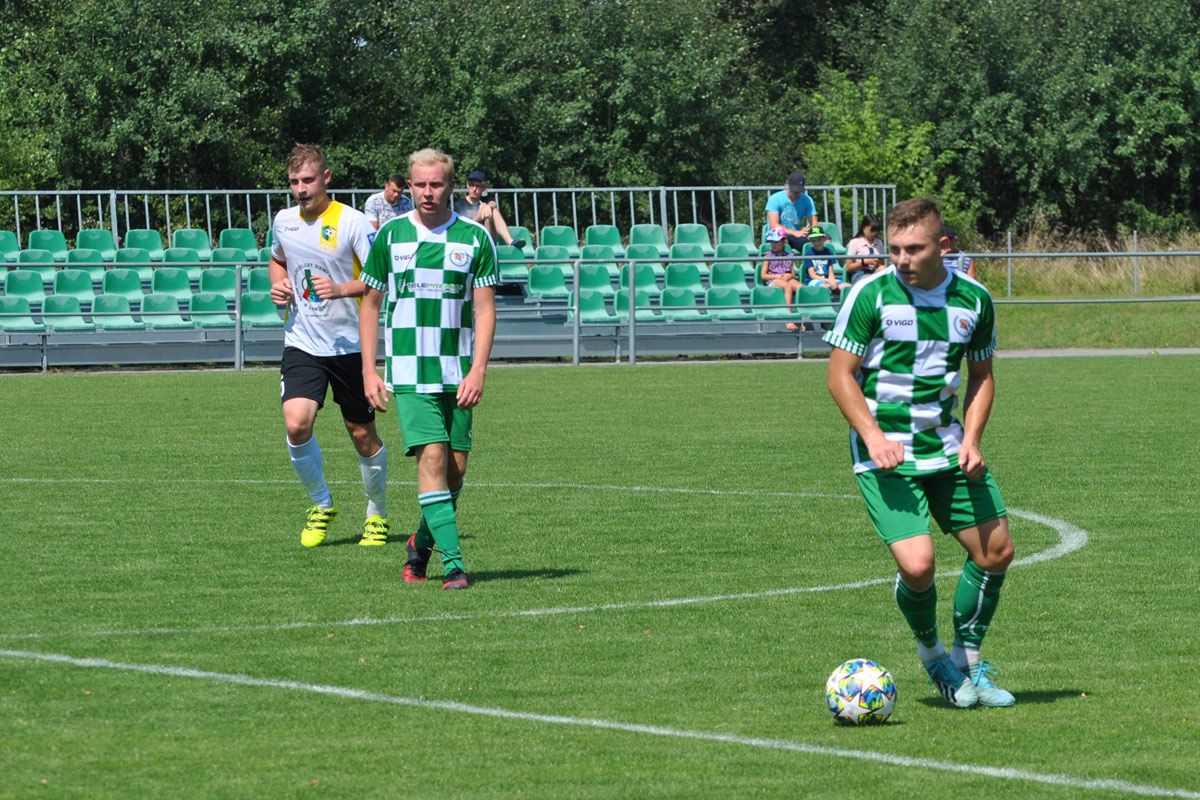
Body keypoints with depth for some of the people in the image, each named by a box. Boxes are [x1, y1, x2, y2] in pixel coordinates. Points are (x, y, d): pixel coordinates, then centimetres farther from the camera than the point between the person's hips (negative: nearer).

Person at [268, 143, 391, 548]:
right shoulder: (283, 221, 4)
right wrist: (278, 286, 4)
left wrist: (342, 289, -29)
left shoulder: (352, 222, -11)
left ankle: (377, 514, 26)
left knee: (362, 435, 5)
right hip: (302, 344, 3)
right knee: (296, 424, -17)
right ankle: (321, 505, 5)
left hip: (350, 344, -3)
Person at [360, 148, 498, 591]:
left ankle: (422, 543, 28)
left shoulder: (475, 238, 2)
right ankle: (453, 564, -17)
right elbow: (370, 304, 10)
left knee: (456, 468, 2)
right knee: (432, 458, -15)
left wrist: (478, 371, -10)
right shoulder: (390, 235, 4)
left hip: (457, 373, 2)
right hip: (408, 372, -2)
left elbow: (485, 308, 1)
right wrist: (369, 371, 3)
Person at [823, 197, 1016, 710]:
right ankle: (931, 654, 13)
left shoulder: (974, 300, 0)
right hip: (886, 454, -5)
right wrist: (873, 436, -18)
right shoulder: (871, 294, -12)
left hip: (947, 449, 5)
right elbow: (840, 375, -7)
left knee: (996, 551, 4)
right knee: (917, 565, -17)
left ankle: (967, 663, 23)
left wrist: (971, 439, -2)